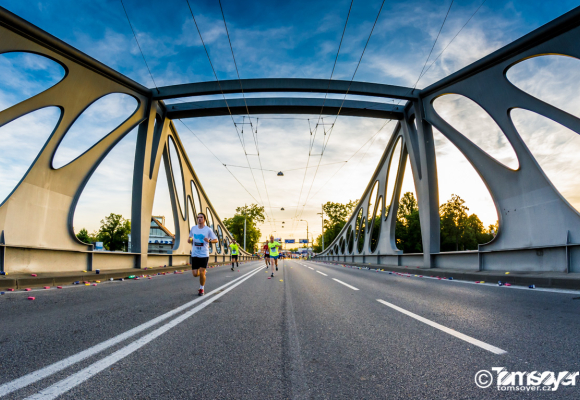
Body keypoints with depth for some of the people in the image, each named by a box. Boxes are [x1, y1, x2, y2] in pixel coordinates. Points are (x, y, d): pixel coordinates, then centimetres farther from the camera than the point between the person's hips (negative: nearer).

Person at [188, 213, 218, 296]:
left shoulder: (208, 230, -4)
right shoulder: (193, 228, 6)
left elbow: (216, 240, 1)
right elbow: (190, 237, 22)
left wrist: (209, 240, -18)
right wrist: (189, 240, -1)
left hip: (204, 255, -3)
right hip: (194, 254, 3)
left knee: (201, 273, -8)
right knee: (195, 274, 1)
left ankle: (201, 289, 16)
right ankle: (203, 273, 37)